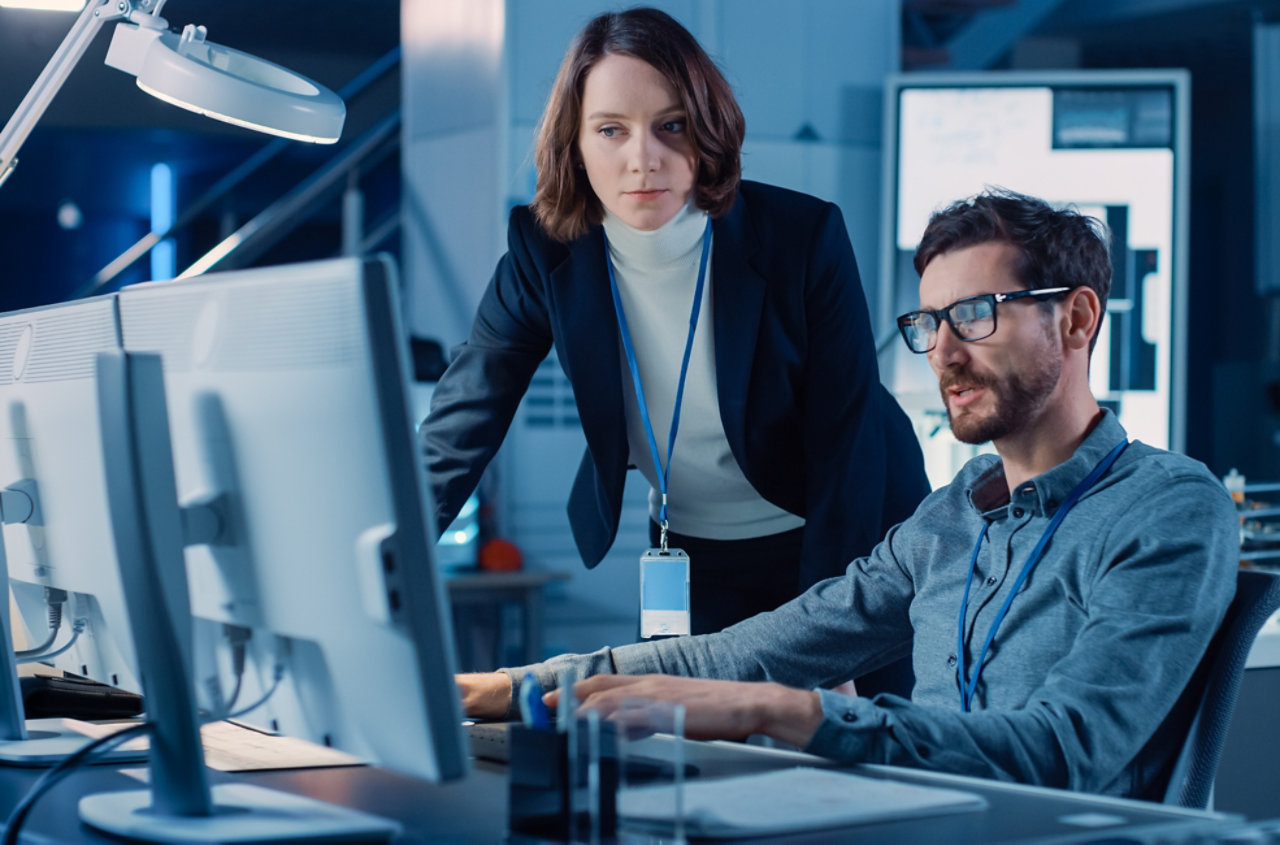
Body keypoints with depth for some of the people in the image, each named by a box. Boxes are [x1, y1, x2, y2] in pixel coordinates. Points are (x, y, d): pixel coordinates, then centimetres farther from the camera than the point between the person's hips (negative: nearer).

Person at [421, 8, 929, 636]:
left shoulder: (804, 237, -21)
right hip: (687, 560, 2)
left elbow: (847, 445, -17)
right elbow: (455, 433, -15)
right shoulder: (545, 254, -14)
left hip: (841, 543, -1)